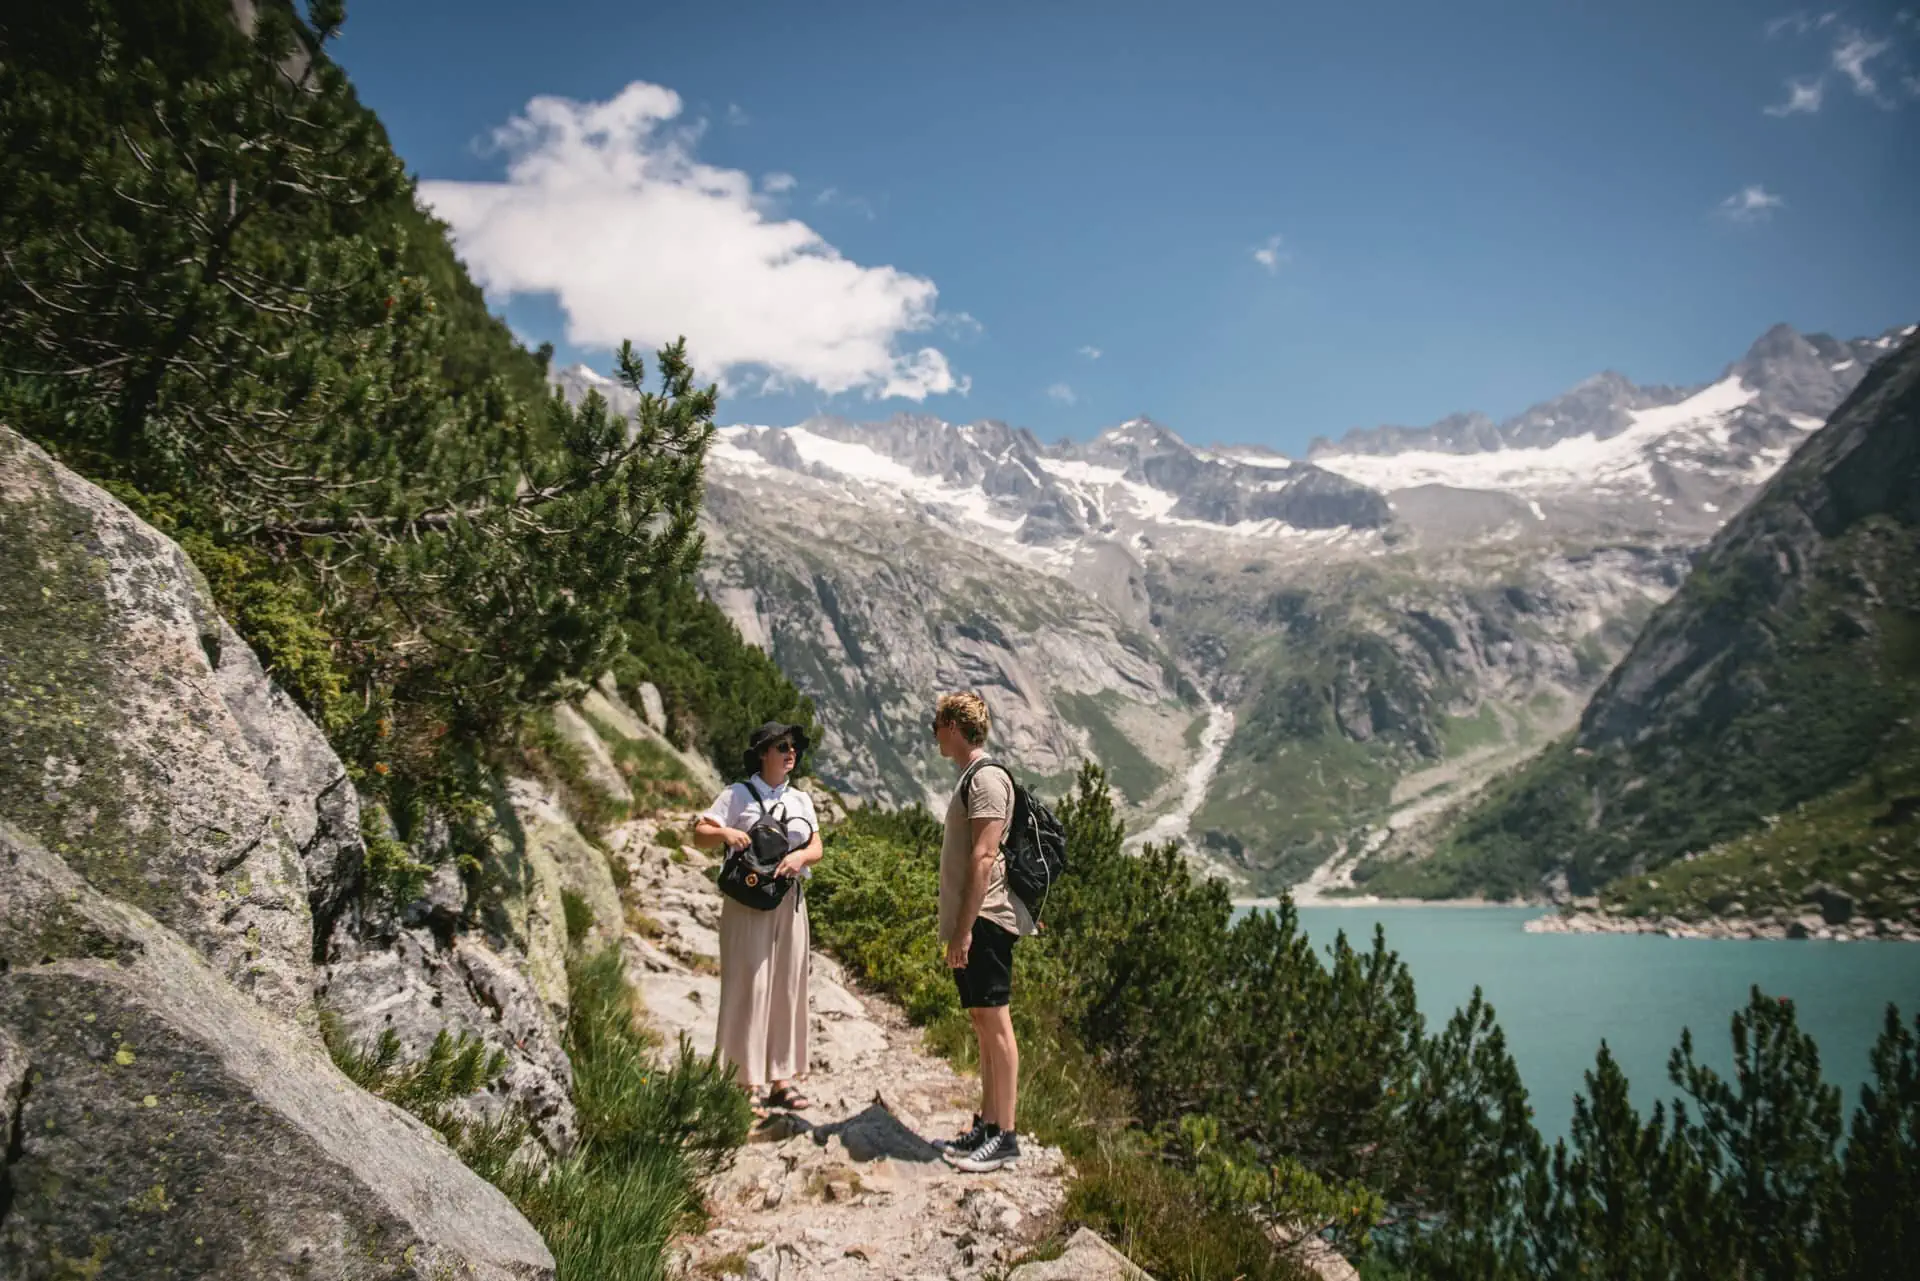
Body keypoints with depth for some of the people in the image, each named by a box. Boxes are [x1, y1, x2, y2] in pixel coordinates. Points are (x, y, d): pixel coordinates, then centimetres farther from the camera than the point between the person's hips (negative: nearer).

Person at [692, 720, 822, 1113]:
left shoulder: (802, 800, 14)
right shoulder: (738, 796, 0)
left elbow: (816, 847, 10)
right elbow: (700, 835, -3)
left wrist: (801, 856, -12)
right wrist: (725, 833, -23)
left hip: (789, 901, 5)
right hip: (748, 902, -5)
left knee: (787, 987, 8)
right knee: (749, 986, -5)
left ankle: (781, 1080, 17)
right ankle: (744, 1084, 3)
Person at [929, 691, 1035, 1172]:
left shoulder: (986, 778, -13)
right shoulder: (971, 777, 18)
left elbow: (984, 856, -20)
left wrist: (964, 928, -22)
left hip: (984, 920, -10)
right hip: (970, 922, 10)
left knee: (994, 1020, -6)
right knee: (981, 1021, 13)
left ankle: (1004, 1136, 0)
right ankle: (987, 1126, 20)